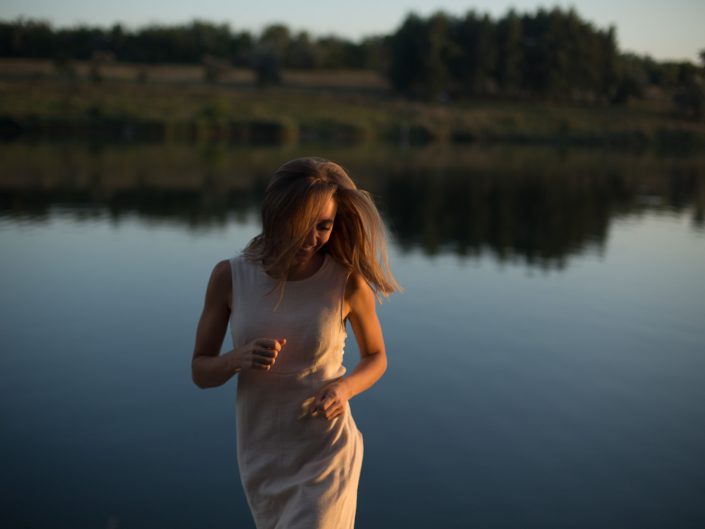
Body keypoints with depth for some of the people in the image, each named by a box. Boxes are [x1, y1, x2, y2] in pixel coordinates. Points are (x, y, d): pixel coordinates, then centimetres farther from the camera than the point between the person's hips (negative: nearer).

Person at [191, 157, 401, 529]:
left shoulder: (348, 282, -13)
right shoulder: (231, 277, -10)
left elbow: (376, 357, 4)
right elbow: (200, 371, -2)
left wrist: (344, 388, -18)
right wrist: (239, 358, -24)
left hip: (326, 458, -3)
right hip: (261, 460, 3)